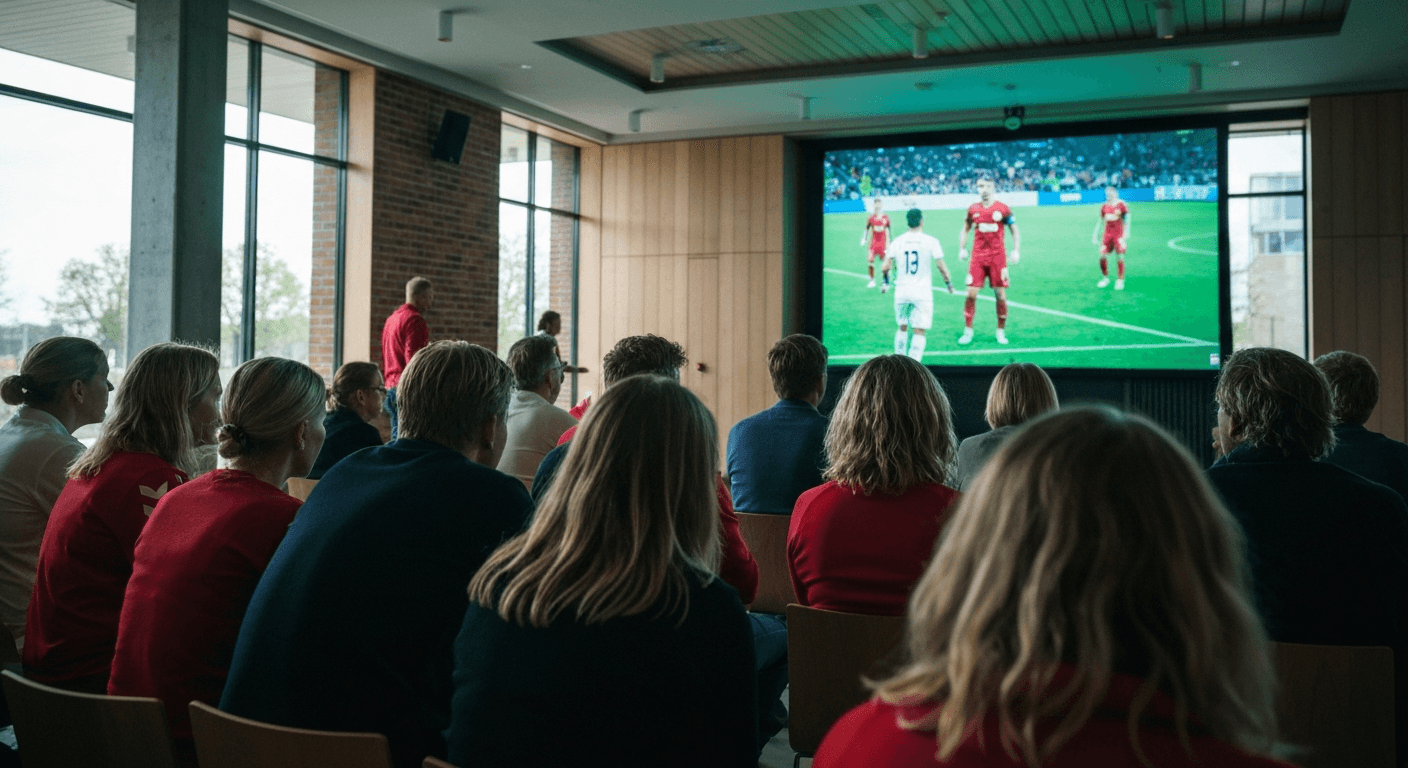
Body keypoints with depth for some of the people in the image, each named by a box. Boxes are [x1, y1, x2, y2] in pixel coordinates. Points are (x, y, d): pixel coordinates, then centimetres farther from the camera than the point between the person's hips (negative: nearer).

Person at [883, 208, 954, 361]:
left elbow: (886, 267, 4)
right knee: (919, 331, -1)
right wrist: (949, 283, 12)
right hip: (922, 293, -3)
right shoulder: (931, 241, -5)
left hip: (901, 292, 3)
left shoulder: (897, 241, 2)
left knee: (902, 327, 18)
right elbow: (941, 266, -3)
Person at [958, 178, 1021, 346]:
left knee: (1001, 295, 1)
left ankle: (1001, 332, 14)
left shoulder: (1002, 208, -1)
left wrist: (1016, 250, -5)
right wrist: (962, 249, 7)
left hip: (998, 256, -1)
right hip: (978, 257, 1)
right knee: (971, 293, -6)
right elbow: (965, 230, 19)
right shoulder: (973, 209, 6)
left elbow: (1015, 230, 5)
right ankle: (968, 331, 5)